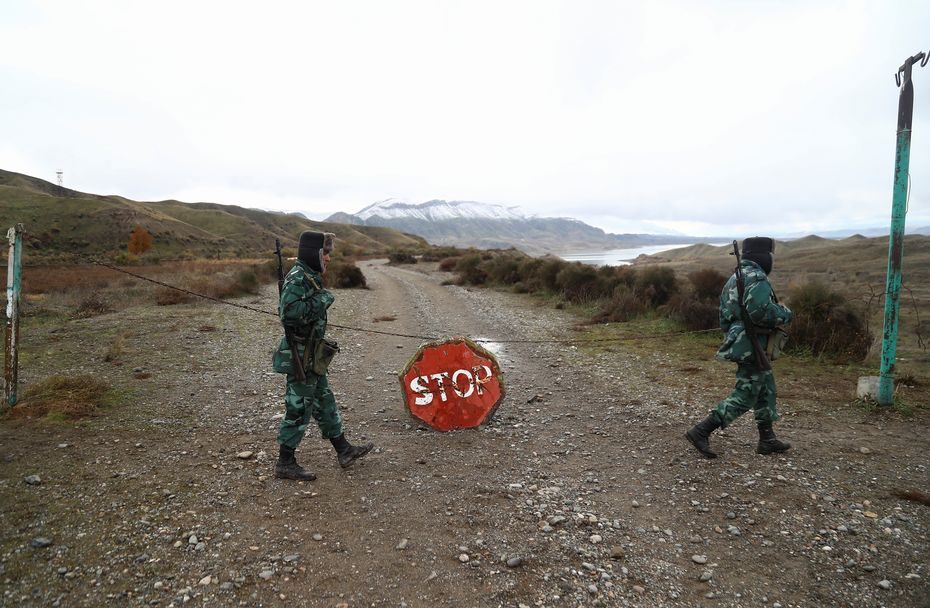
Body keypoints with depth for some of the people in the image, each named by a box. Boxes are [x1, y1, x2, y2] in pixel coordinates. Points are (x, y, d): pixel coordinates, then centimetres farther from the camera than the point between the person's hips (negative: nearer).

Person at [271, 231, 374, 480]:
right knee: (299, 408, 0)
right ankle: (285, 463, 14)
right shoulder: (297, 278, -18)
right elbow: (289, 312, -31)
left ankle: (343, 450, 28)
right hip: (301, 357, -10)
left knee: (324, 403, 17)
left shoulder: (310, 277, 11)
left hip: (312, 356, 10)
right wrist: (322, 300, -22)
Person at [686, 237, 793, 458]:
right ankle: (701, 431, -5)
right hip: (751, 345, -10)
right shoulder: (756, 277, -15)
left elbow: (725, 313, 16)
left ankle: (767, 440, 27)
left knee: (766, 390, 19)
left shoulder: (735, 277, 15)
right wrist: (785, 314, -12)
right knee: (745, 397, -4)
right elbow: (760, 309, -29)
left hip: (738, 341, 10)